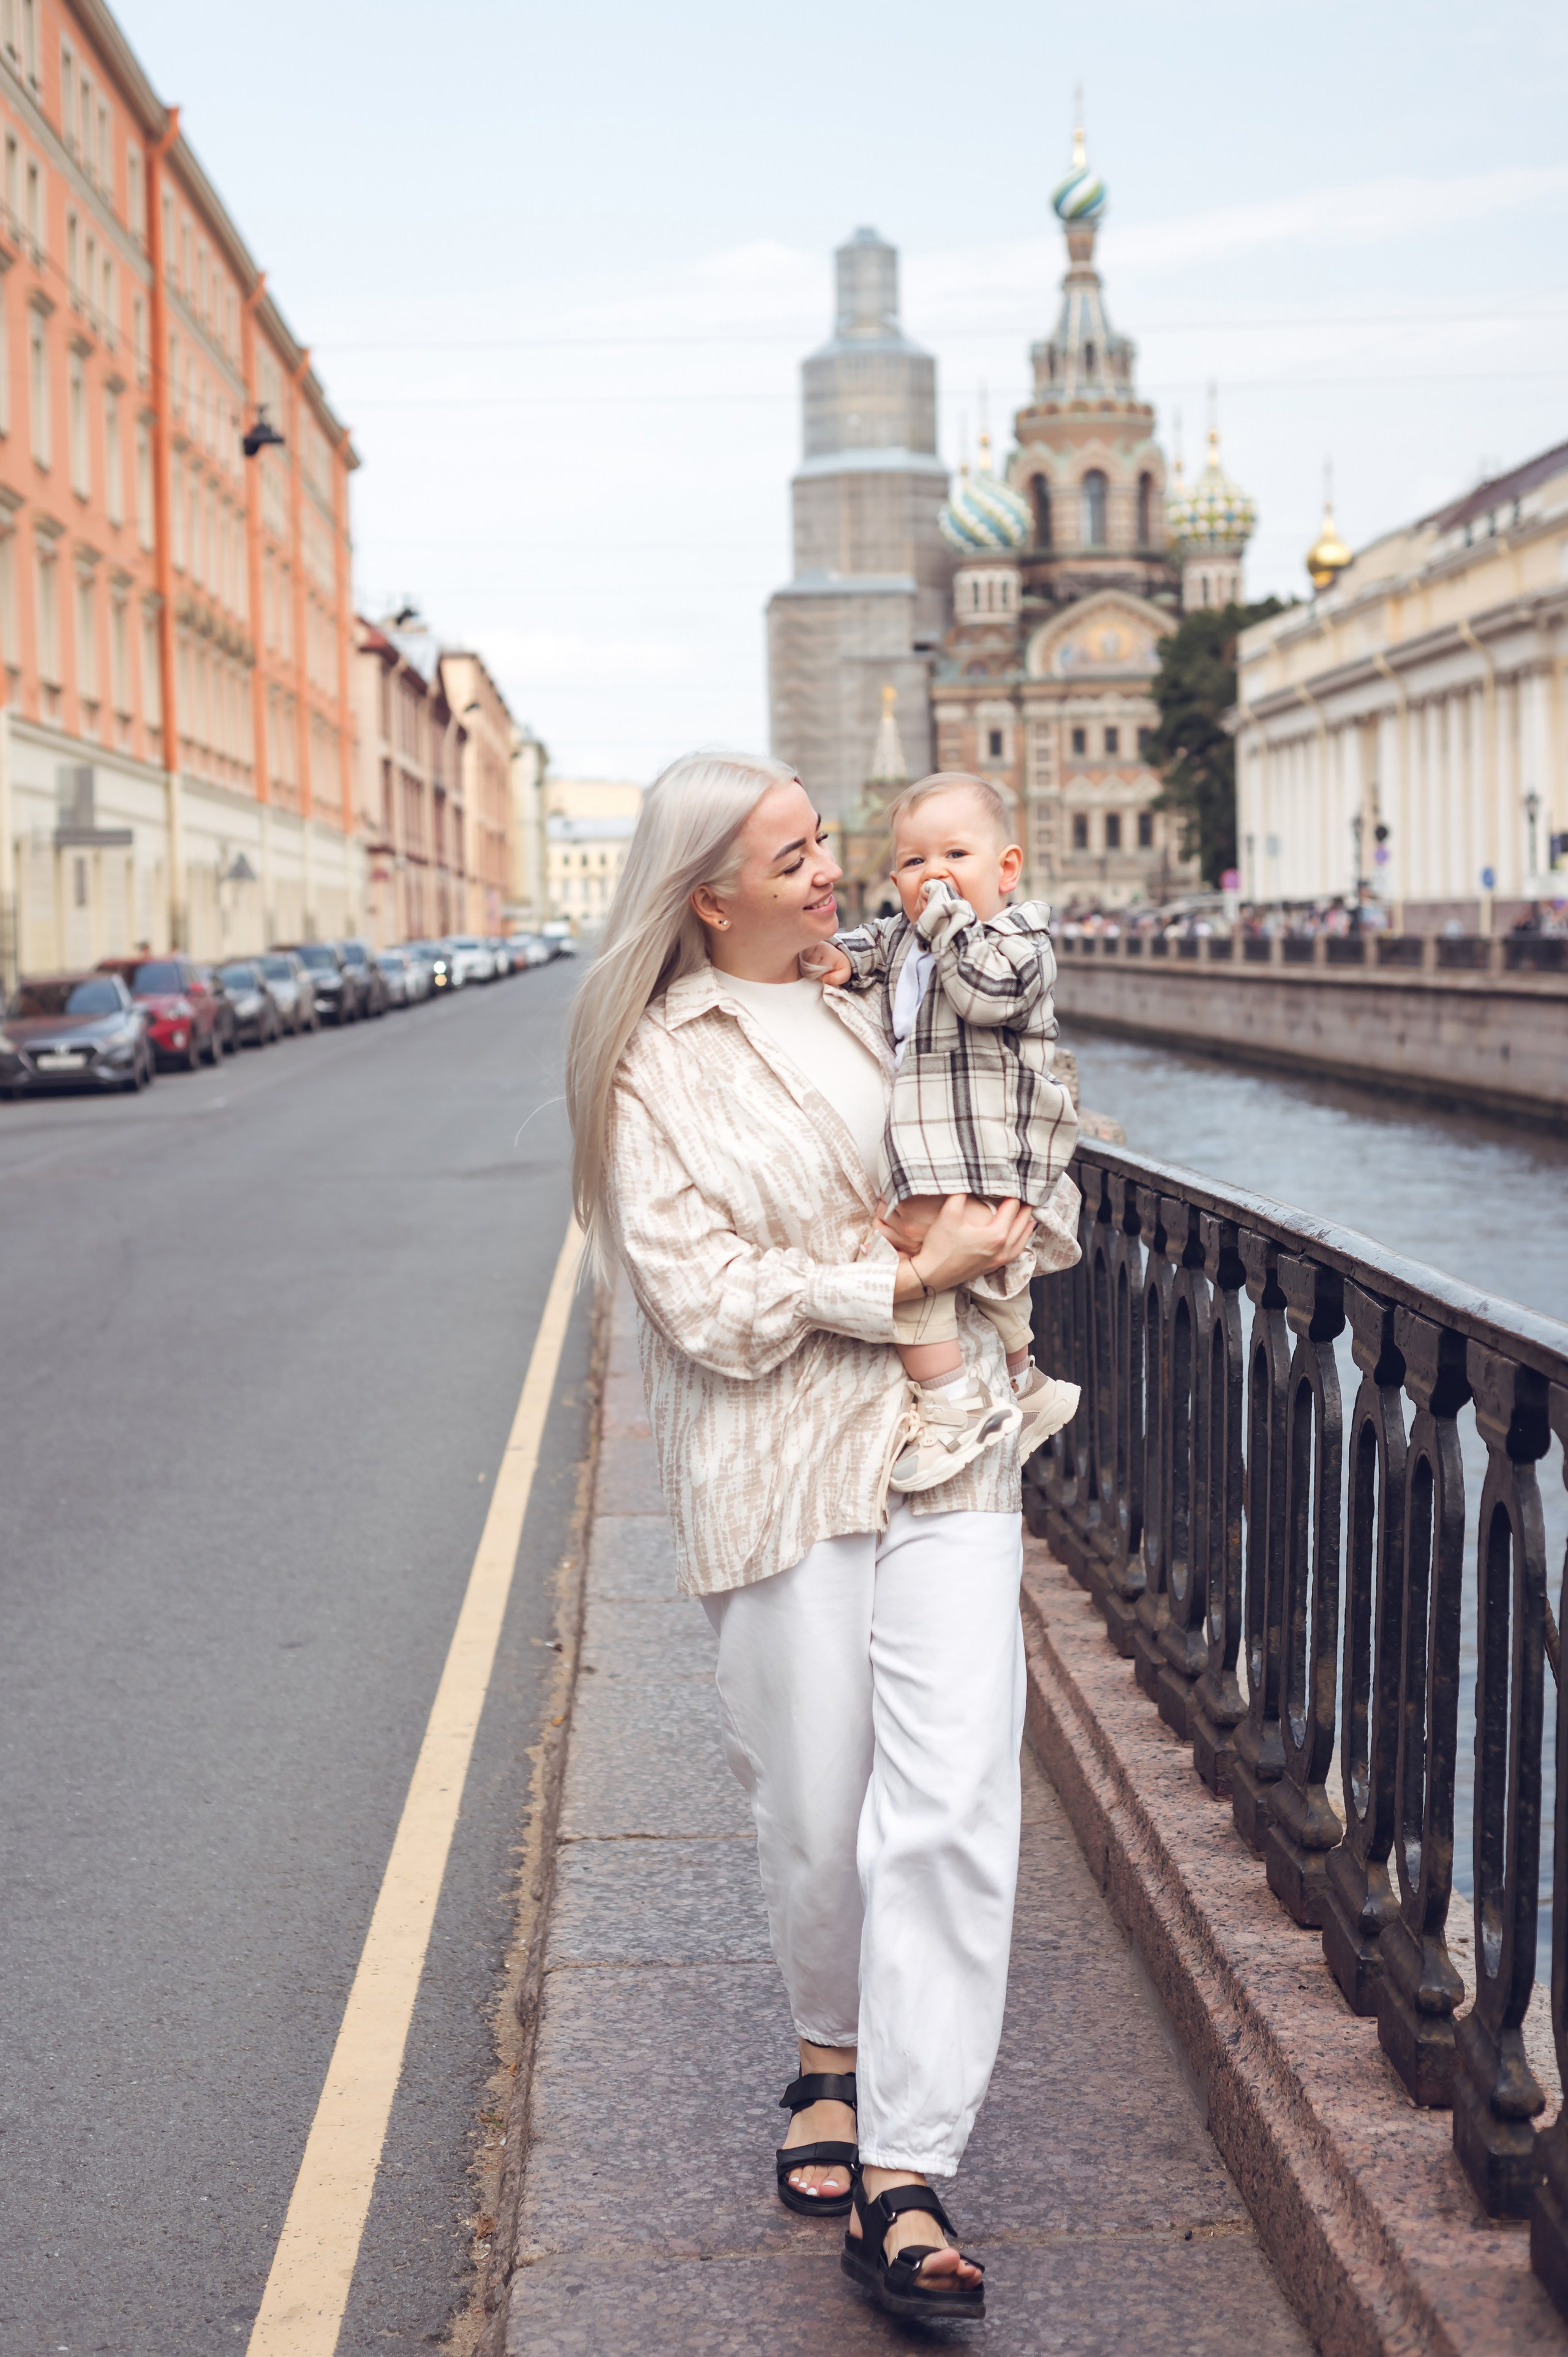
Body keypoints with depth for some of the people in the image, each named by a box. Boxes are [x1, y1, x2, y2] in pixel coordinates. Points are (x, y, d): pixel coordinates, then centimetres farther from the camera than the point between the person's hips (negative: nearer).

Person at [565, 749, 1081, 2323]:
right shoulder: (658, 1068, -1)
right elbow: (708, 1300, -11)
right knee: (814, 1815, 8)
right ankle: (831, 2058, 38)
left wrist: (996, 1239, 1)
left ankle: (901, 2183, -5)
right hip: (781, 1471, -3)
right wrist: (906, 1273, -12)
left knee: (952, 1810, -8)